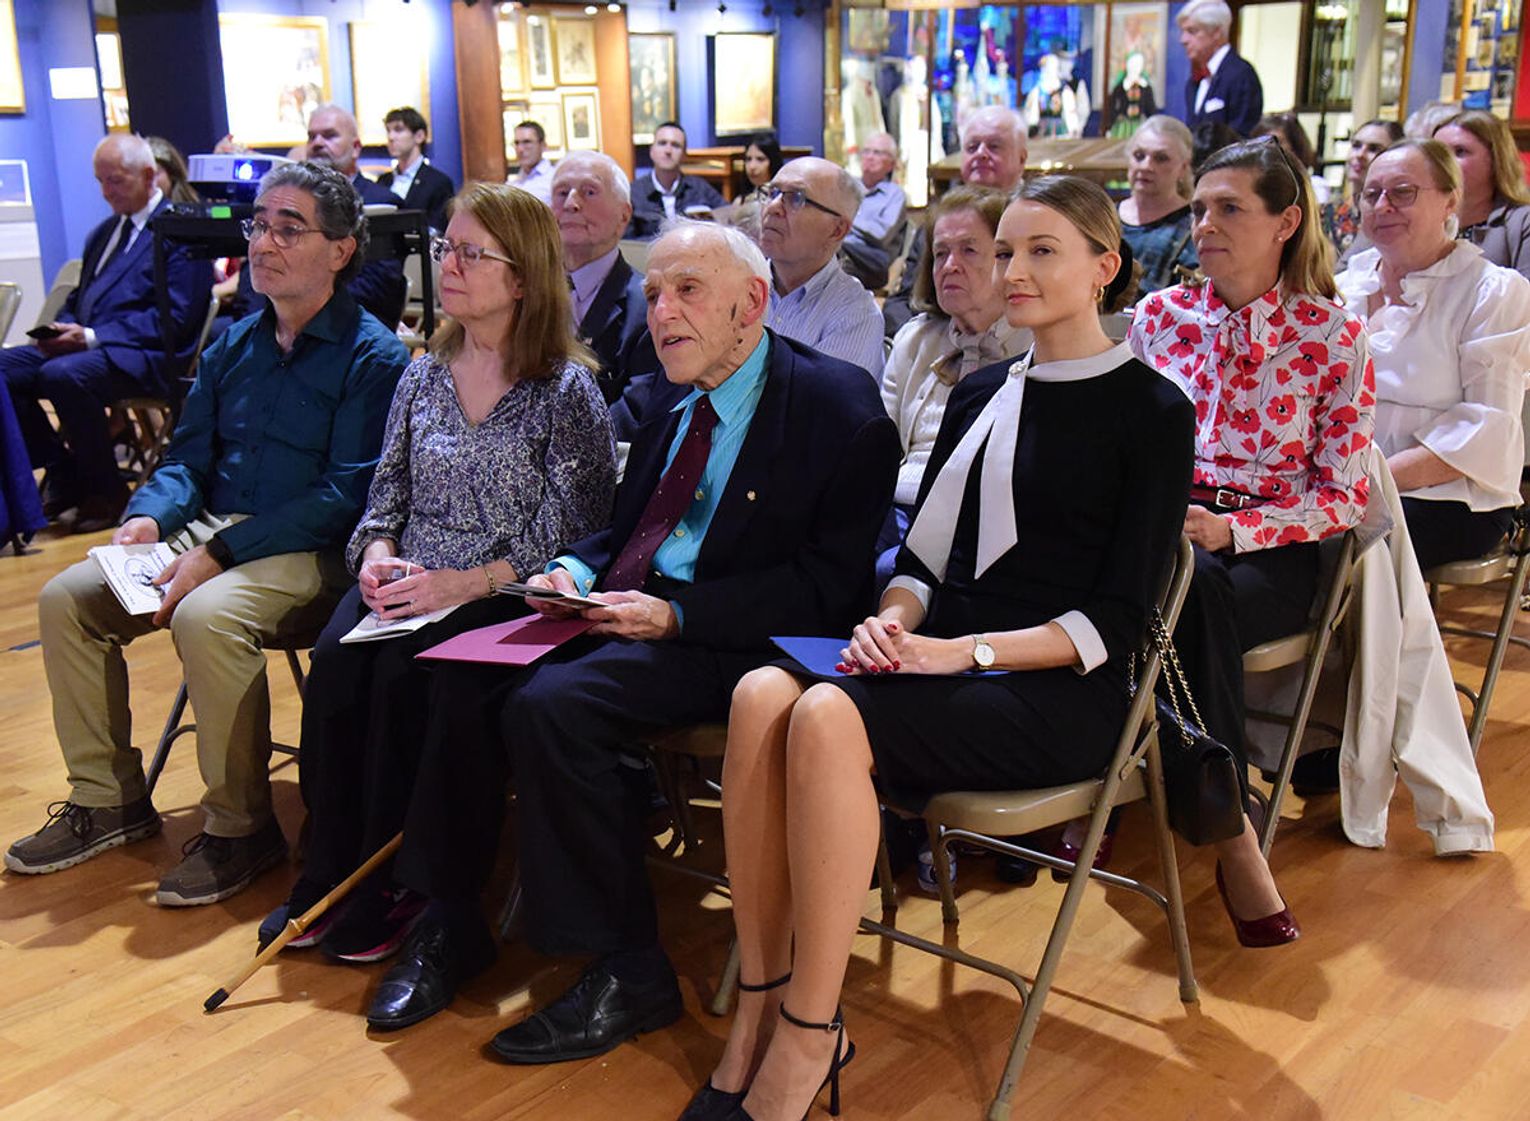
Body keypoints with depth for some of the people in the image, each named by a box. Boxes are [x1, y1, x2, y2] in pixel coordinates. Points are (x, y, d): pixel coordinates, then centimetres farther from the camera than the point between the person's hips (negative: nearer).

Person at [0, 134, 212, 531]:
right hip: (85, 345, 8)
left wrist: (91, 336, -18)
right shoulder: (104, 232, 24)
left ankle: (105, 492, -15)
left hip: (145, 356, -8)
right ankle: (63, 472, 2)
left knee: (62, 375, -34)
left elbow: (175, 318, -13)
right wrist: (63, 330, 2)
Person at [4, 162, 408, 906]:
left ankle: (240, 826, -15)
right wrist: (150, 517, -7)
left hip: (309, 553, -7)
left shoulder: (371, 356, -8)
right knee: (66, 597, -6)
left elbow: (348, 494, -16)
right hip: (211, 531, 7)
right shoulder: (234, 345, 14)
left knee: (205, 616, -33)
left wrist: (220, 554, -21)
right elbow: (188, 459, 16)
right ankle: (108, 798, 7)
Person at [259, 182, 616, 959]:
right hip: (407, 583, 5)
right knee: (336, 660, -23)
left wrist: (460, 582, -19)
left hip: (505, 597, -4)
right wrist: (378, 555, -5)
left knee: (403, 673, -29)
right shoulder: (426, 375, 12)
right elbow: (387, 493, 16)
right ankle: (327, 875, -9)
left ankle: (391, 890, -12)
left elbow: (566, 534, -10)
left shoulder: (566, 388, -5)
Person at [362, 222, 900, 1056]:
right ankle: (450, 925, 4)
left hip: (734, 642, -7)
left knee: (551, 704, -28)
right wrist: (577, 571, 0)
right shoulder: (671, 398, 14)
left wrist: (674, 614, -21)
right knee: (466, 677, -13)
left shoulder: (839, 408, -10)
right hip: (633, 606, 8)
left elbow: (827, 586, -14)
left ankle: (627, 972, -13)